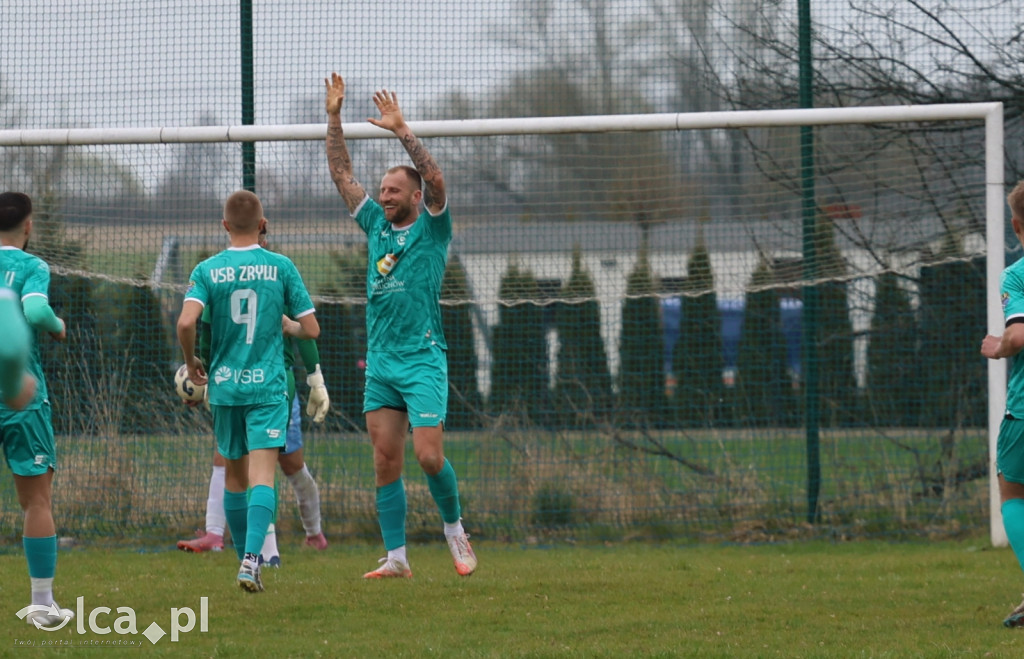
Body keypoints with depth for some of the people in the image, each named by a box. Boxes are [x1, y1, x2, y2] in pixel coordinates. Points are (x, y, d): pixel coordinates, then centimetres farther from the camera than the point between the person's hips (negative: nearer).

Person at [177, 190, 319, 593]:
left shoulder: (208, 270, -1)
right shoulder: (281, 268, -2)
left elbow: (186, 322, -15)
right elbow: (311, 330, -1)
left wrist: (191, 362, 3)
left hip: (224, 386, 2)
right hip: (268, 387, -2)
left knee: (234, 474, 17)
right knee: (262, 473, -9)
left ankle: (246, 557, 25)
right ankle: (251, 558, -28)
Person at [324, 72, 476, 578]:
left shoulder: (432, 229, -1)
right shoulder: (376, 225, 13)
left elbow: (435, 180, -18)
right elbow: (342, 176, 15)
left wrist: (401, 131, -23)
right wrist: (333, 118, 8)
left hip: (422, 360, -5)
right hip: (380, 362, 5)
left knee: (428, 456, -11)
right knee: (385, 461, 0)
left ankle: (454, 527, 13)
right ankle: (395, 558, 2)